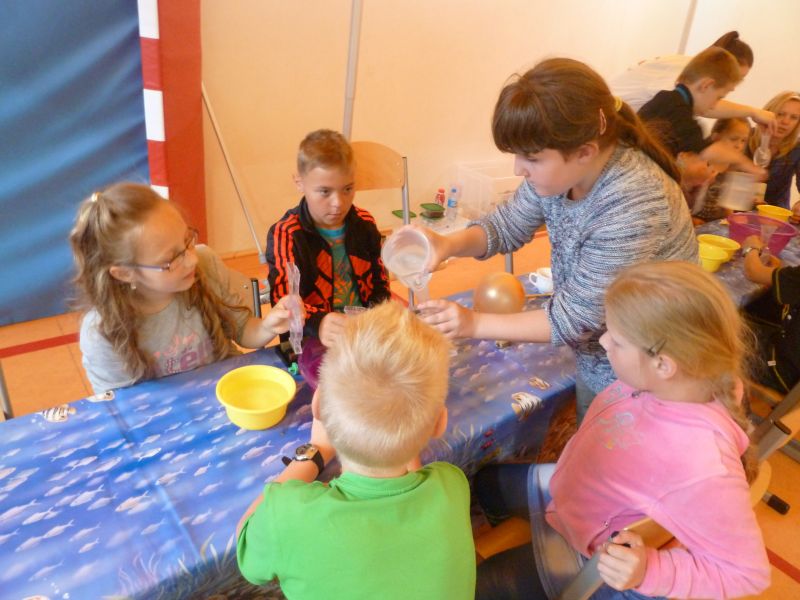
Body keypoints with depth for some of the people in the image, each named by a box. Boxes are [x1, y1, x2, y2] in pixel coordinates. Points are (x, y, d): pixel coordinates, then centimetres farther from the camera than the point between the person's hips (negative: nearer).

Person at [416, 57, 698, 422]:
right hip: (594, 357, 7)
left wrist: (474, 324, -25)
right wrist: (450, 244, -20)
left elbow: (575, 318, -28)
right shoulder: (561, 169, -14)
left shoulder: (633, 207, -35)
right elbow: (510, 224, 0)